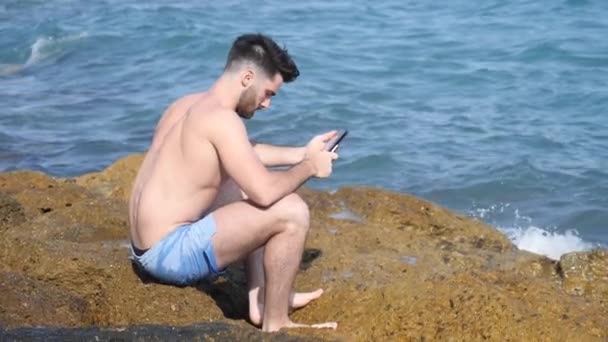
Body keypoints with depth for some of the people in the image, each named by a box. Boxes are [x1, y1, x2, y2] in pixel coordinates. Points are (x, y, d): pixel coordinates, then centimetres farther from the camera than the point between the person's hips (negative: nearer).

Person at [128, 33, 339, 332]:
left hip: (149, 245, 11)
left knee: (248, 185, 28)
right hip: (171, 253, -11)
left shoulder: (189, 105, 13)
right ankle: (275, 323, -1)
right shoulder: (220, 117, -18)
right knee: (291, 211, -15)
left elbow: (246, 154, 31)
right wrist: (309, 166, -6)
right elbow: (266, 192, -24)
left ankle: (261, 302, 24)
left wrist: (301, 153, 25)